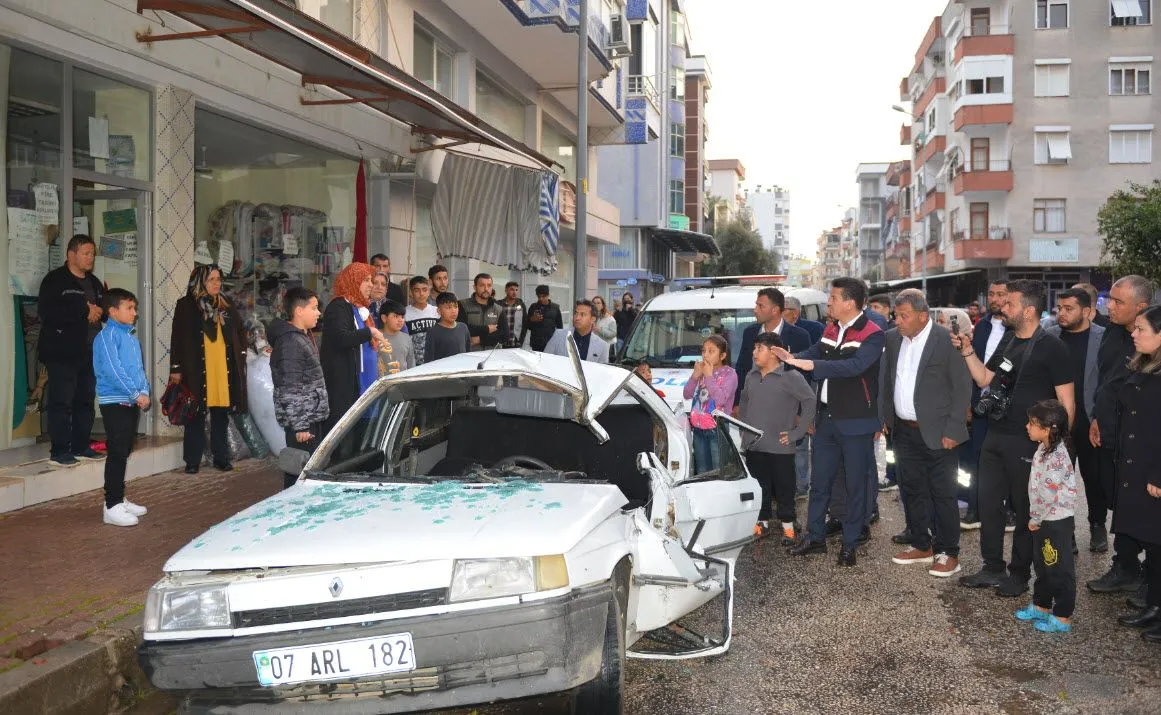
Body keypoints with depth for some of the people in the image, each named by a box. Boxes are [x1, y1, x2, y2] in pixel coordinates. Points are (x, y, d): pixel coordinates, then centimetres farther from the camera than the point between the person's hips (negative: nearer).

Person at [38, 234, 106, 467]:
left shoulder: (94, 283, 18)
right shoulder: (55, 280, -5)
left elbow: (106, 311, 23)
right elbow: (46, 311, -18)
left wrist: (101, 310, -2)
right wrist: (85, 312, -17)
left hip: (89, 352, 7)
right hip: (62, 352, -7)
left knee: (85, 401, 10)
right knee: (61, 402, -7)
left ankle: (80, 446, 19)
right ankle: (59, 451, -2)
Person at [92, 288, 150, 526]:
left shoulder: (131, 336, 14)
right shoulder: (107, 336, -12)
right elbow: (113, 370, -20)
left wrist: (144, 391, 1)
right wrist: (136, 394, -18)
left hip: (132, 403, 8)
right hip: (115, 402, -8)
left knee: (124, 452, 14)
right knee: (117, 453, -7)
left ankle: (119, 499, 23)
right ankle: (112, 506, -3)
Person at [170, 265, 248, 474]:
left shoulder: (225, 306, 12)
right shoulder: (186, 306, -1)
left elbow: (241, 332, 22)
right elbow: (177, 338, -3)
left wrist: (240, 356, 12)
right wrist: (176, 368, -8)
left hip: (224, 369, 4)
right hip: (196, 370, -4)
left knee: (221, 415, 8)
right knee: (196, 416, 0)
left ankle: (221, 457, 16)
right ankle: (193, 461, 7)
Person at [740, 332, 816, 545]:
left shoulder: (791, 377, -11)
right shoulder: (751, 377, 9)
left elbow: (811, 401, -14)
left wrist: (797, 432, -13)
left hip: (780, 447, -5)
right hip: (753, 446, 6)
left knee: (784, 488, 4)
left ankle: (788, 526, 17)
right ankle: (762, 522, 27)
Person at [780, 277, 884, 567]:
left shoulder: (872, 334, -15)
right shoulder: (831, 330, 9)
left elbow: (855, 366, -29)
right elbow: (815, 353, 14)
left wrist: (810, 364, -35)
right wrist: (793, 358, -9)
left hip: (856, 422, -7)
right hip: (827, 418, 7)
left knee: (855, 484, 5)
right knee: (819, 480, 13)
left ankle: (850, 545, 16)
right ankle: (815, 537, 25)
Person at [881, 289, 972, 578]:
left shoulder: (947, 340, -13)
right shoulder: (892, 339, 5)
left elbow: (963, 387, -11)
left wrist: (952, 431, -13)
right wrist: (884, 418, 11)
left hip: (937, 433, -6)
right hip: (904, 431, 6)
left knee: (943, 495, 2)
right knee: (911, 491, 14)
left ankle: (948, 553, 14)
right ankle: (922, 546, 29)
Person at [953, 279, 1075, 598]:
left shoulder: (1051, 347, -12)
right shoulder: (1008, 340, 10)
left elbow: (1066, 401, -11)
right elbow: (985, 379, 16)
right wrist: (968, 352, 2)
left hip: (1028, 443, -7)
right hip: (995, 438, 7)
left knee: (1025, 510, 7)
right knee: (989, 503, 11)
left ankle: (1020, 573, 21)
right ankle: (992, 568, 24)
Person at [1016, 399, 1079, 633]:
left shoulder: (1056, 457, -26)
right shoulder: (1045, 449, 5)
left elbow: (1049, 495, -26)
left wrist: (1035, 519, -15)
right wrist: (1035, 518, 13)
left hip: (1056, 521, -10)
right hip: (1043, 520, 10)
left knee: (1059, 569, 3)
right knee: (1042, 565, 21)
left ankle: (1063, 617, 13)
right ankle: (1041, 606, 35)